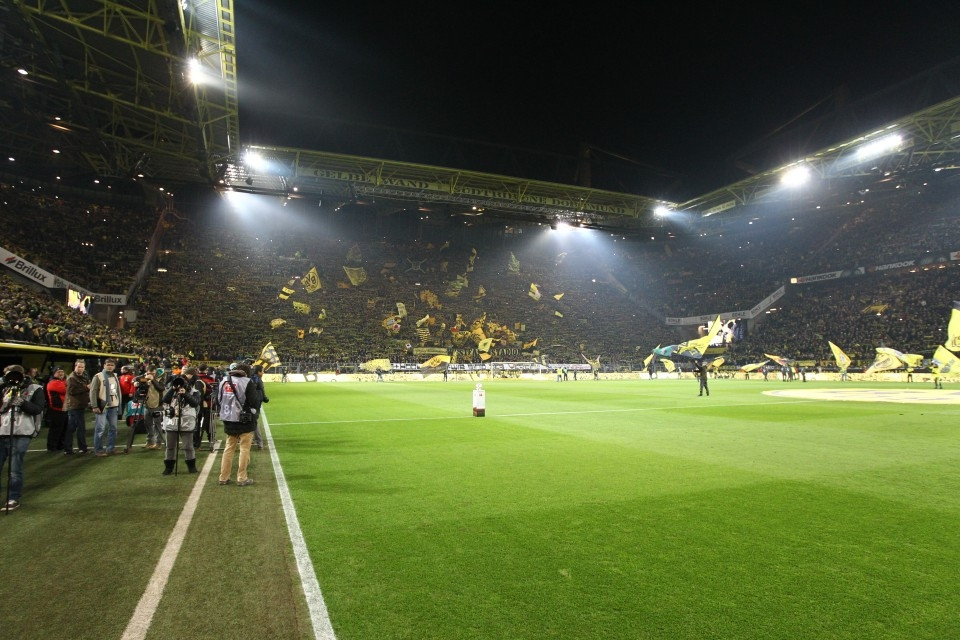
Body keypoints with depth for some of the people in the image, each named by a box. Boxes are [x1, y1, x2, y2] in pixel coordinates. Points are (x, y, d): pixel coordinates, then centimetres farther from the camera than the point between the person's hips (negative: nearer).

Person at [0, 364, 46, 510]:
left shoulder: (35, 389, 2)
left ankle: (14, 498, 11)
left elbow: (38, 408, -9)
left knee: (14, 469, -1)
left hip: (20, 434, -5)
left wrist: (22, 403, -23)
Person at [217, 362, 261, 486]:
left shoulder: (224, 381, 3)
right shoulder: (247, 382, -16)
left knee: (229, 448, 16)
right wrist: (258, 395, 2)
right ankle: (242, 478, 8)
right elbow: (254, 401, -18)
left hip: (228, 421, 6)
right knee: (244, 449, 4)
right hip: (245, 421, -6)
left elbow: (218, 400, 9)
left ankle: (224, 477, 20)